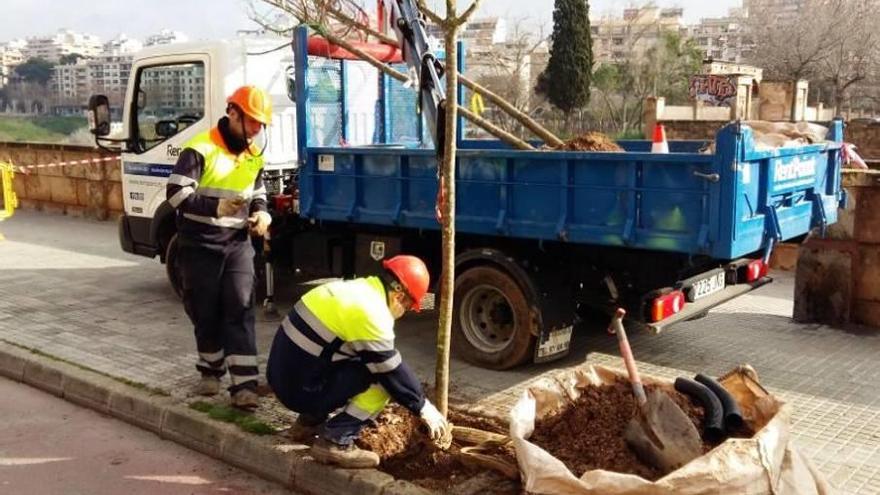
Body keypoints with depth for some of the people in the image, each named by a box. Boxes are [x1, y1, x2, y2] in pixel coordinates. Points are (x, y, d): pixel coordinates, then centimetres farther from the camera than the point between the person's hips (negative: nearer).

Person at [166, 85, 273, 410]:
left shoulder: (254, 156, 8)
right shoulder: (201, 149, -13)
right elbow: (176, 193, -18)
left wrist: (262, 214, -3)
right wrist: (216, 206, -33)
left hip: (238, 244, 4)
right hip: (201, 245, -4)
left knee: (240, 310, -6)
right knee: (206, 312, 7)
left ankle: (244, 385, -9)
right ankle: (211, 372, 28)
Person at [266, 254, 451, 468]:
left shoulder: (356, 289, 10)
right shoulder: (371, 312, -19)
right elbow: (393, 371, -12)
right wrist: (424, 408, 1)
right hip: (301, 386, -9)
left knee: (374, 364, 21)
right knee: (381, 379, -9)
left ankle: (310, 422, 22)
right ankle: (335, 442, -7)